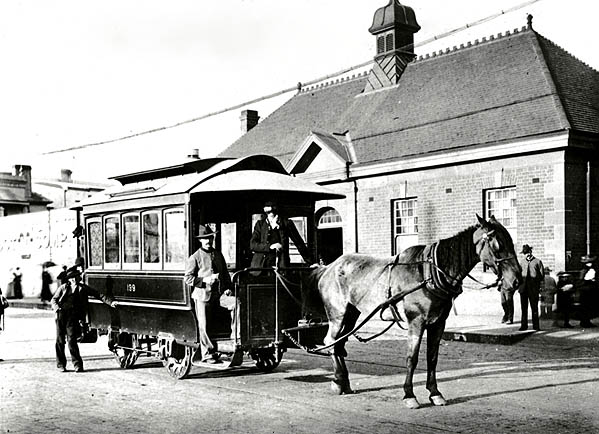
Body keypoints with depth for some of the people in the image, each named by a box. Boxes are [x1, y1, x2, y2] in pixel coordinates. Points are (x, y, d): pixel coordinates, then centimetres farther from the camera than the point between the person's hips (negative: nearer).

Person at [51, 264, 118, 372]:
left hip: (73, 315, -2)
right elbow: (54, 299, 15)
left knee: (71, 339, -9)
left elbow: (99, 295, 9)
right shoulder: (63, 287, 17)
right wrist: (56, 307, -6)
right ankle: (61, 364, 16)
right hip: (61, 314, 2)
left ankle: (77, 364, -4)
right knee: (60, 340, 5)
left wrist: (110, 302, -1)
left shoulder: (83, 288, 14)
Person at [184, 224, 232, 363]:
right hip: (202, 295, -5)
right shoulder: (195, 257, -2)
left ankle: (218, 350, 16)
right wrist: (205, 280, -16)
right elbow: (188, 279, -5)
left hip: (217, 295, 5)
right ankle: (207, 354, 3)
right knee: (204, 326, -3)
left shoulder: (218, 255, 16)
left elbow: (225, 274, 22)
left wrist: (227, 288, 7)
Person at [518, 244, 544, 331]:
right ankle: (524, 325, 9)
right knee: (524, 307, 4)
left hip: (533, 287, -3)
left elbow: (542, 275, 6)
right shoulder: (522, 262, 15)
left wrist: (540, 286, -1)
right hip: (523, 287, 3)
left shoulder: (537, 261, 5)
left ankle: (536, 326, 4)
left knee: (534, 307, -1)